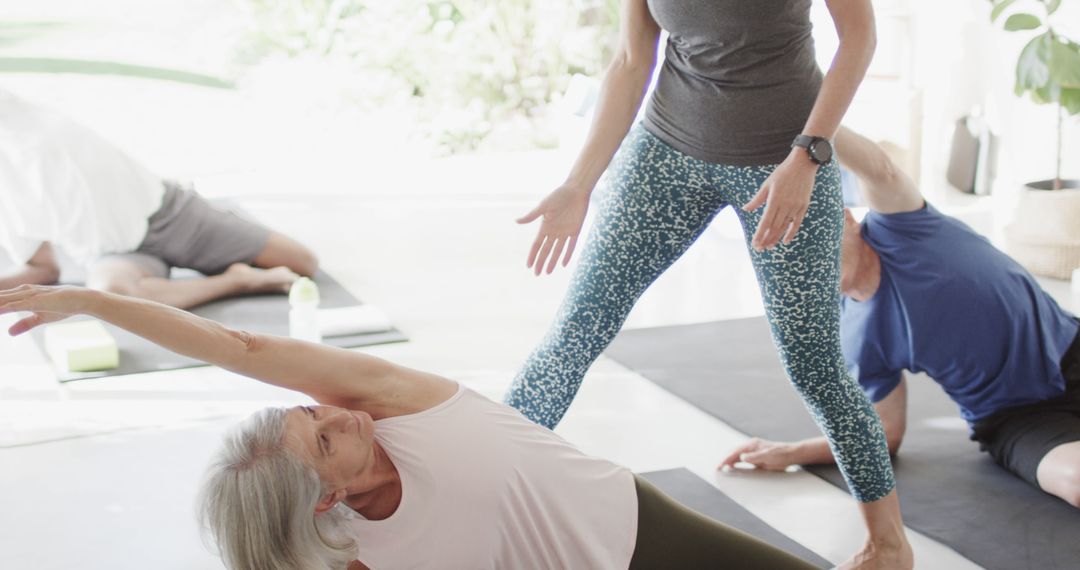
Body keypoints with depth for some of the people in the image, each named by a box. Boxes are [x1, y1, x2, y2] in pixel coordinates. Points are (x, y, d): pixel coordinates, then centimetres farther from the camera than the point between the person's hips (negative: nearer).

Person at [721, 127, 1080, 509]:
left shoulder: (894, 226, -10)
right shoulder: (858, 340, -5)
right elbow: (887, 435, 5)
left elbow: (880, 169, -32)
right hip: (1014, 421, 0)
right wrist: (788, 454, -4)